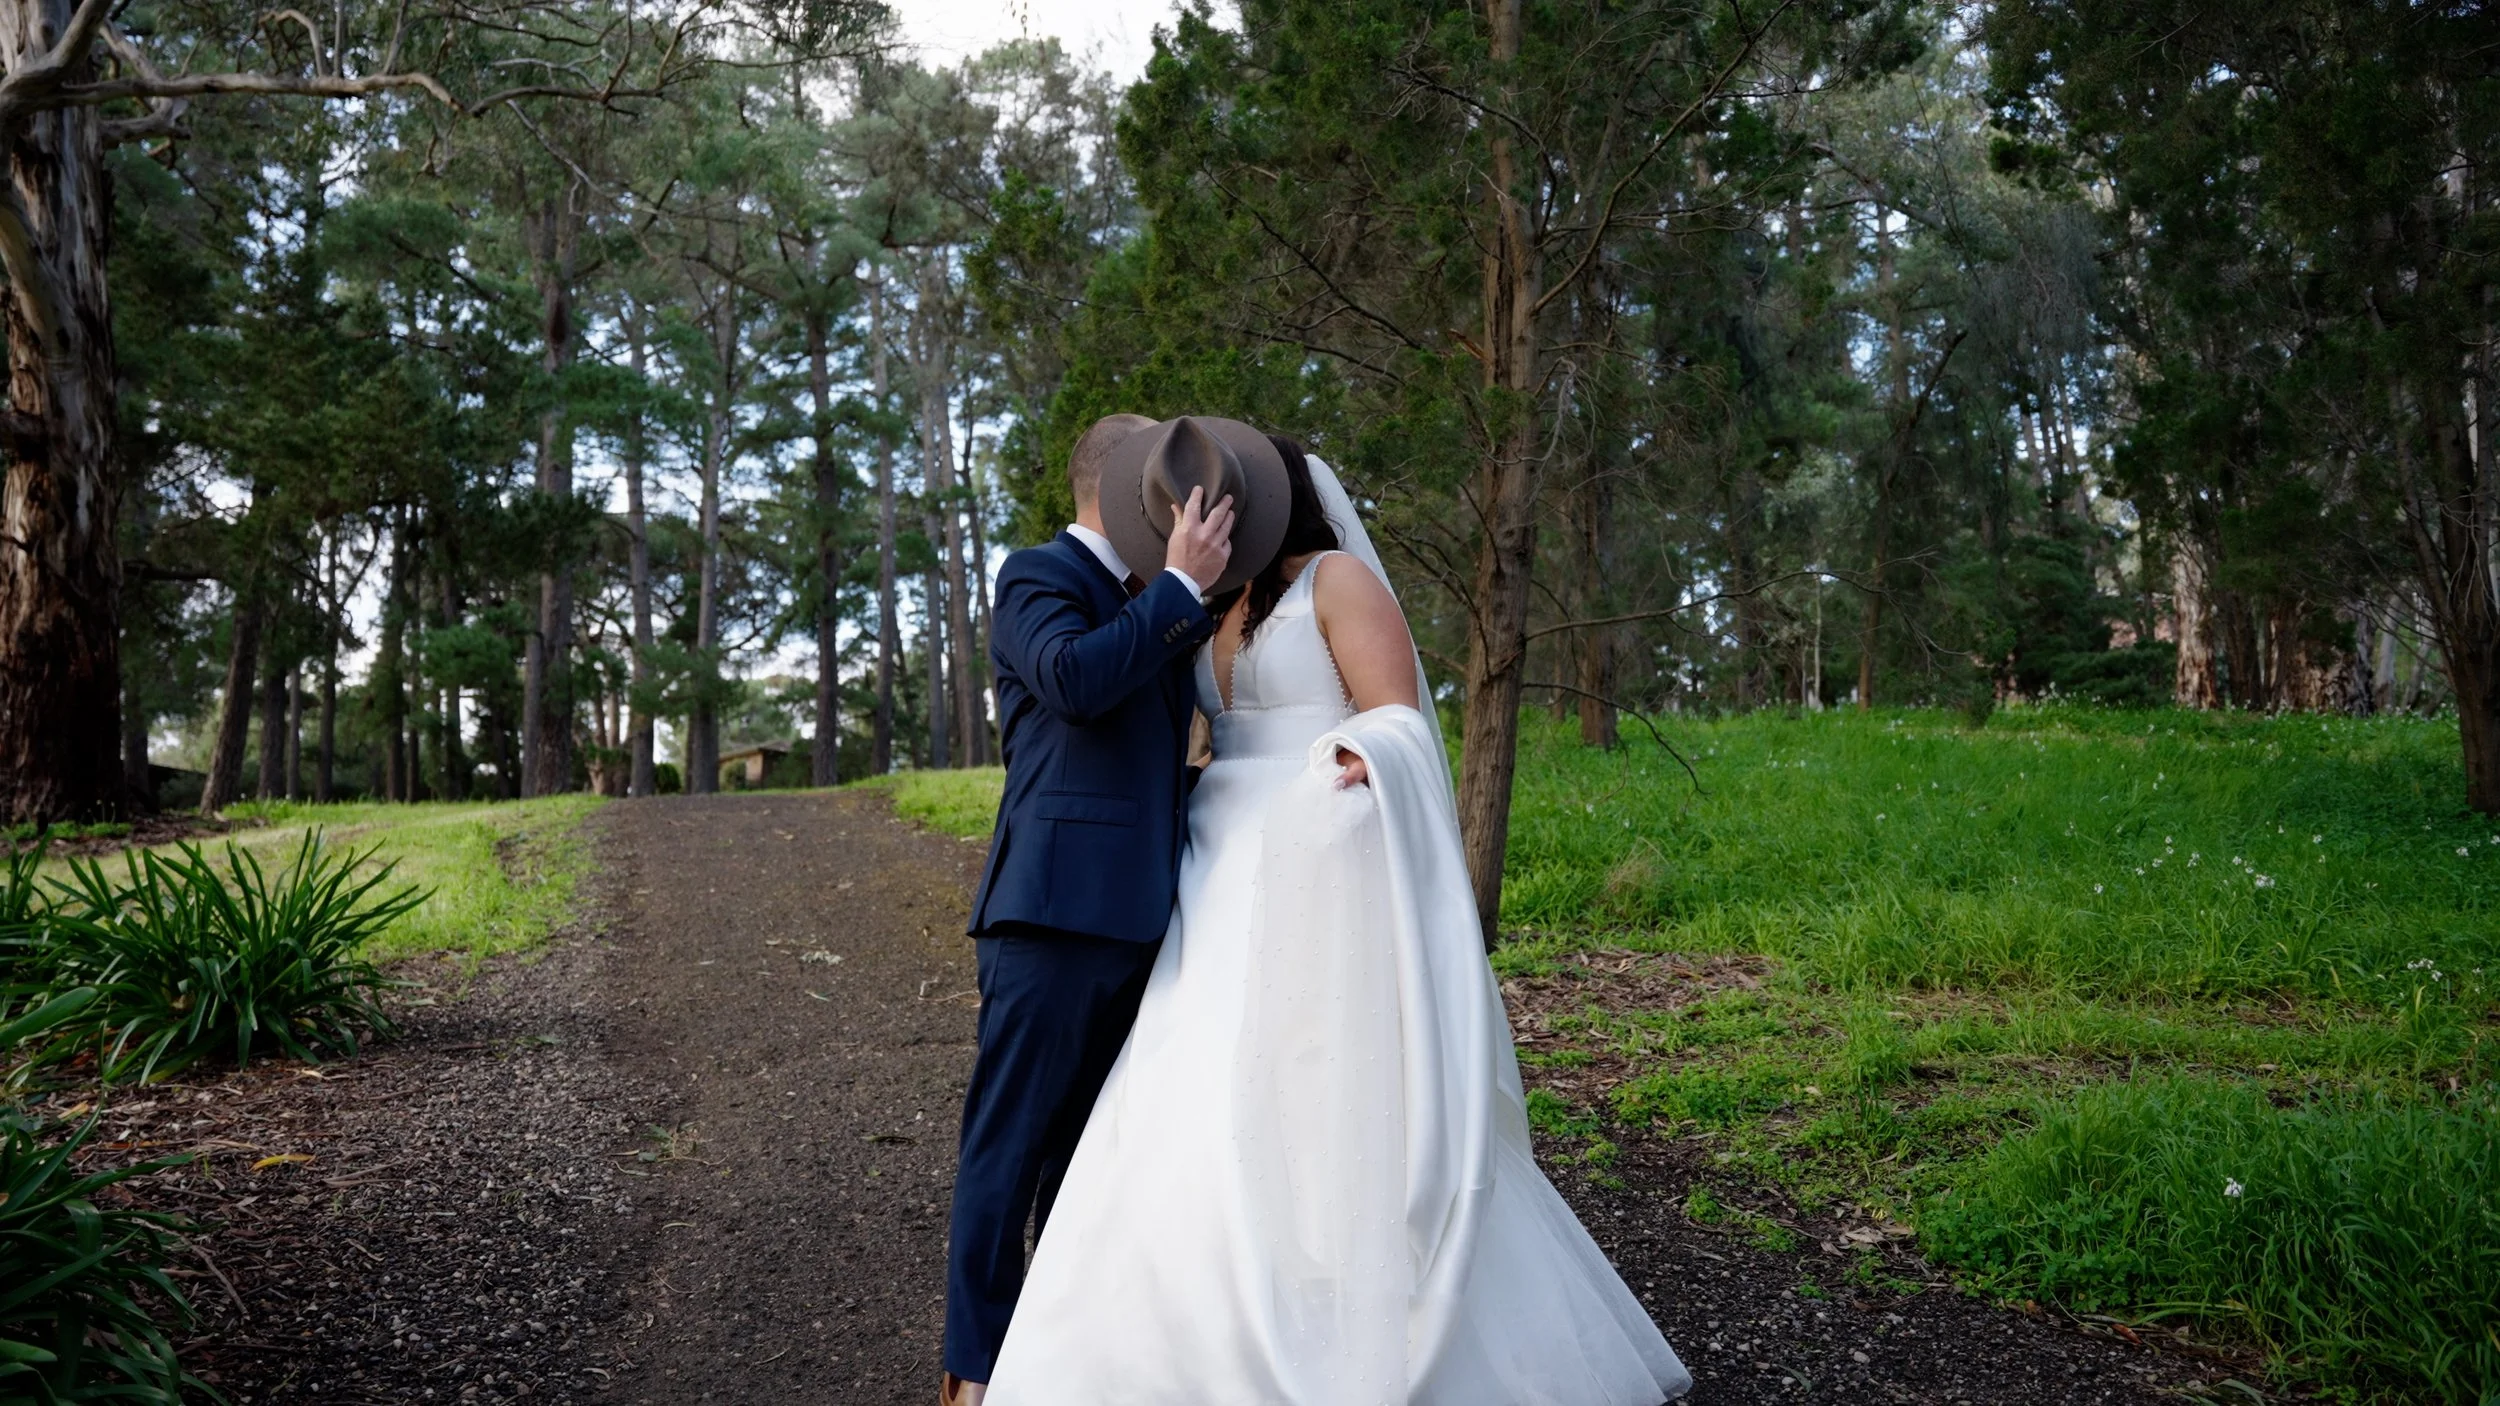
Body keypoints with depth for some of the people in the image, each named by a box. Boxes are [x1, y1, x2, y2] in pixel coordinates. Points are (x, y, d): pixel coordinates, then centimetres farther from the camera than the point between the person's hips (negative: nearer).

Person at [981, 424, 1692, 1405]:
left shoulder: (1338, 577, -4)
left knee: (1342, 1108, -6)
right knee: (1213, 1111, 4)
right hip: (1232, 890, 8)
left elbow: (1398, 720, -11)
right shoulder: (1223, 609, 18)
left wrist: (1361, 759, -29)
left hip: (1325, 886, -8)